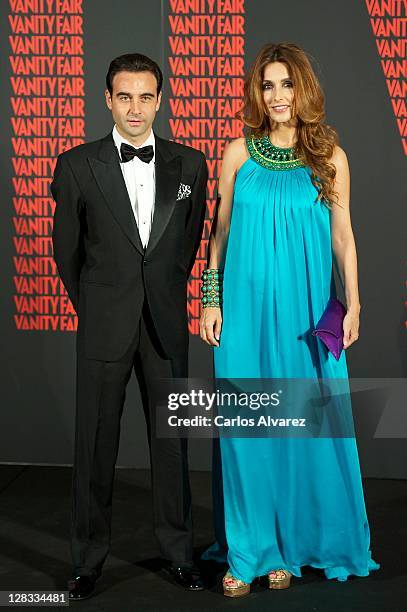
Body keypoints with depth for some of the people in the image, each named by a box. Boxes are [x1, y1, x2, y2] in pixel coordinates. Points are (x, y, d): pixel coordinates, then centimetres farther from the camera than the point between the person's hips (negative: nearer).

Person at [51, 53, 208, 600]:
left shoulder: (190, 165, 3)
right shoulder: (77, 165, -2)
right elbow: (67, 249, 6)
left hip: (167, 326, 2)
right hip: (103, 328, -1)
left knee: (171, 441, 10)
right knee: (95, 446, 6)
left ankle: (178, 550, 26)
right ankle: (89, 559, 21)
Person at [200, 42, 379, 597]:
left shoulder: (329, 156, 5)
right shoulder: (239, 154, 5)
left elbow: (342, 234, 5)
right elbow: (220, 230, 7)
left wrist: (352, 303, -3)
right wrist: (211, 299, 1)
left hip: (306, 308, 0)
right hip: (246, 304, 0)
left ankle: (294, 543, 22)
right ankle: (247, 551, 14)